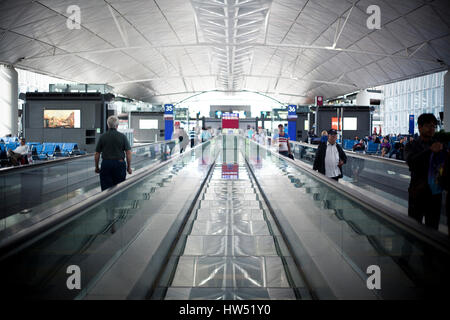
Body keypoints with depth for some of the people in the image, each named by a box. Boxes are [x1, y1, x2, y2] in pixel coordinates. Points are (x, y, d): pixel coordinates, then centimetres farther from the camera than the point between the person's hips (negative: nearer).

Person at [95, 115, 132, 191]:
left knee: (106, 189, 1)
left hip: (106, 164, 0)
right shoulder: (122, 136, -2)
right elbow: (128, 153, -5)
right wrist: (129, 167, 3)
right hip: (119, 164, 0)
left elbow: (97, 154, 2)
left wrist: (96, 167, 13)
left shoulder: (102, 137, 1)